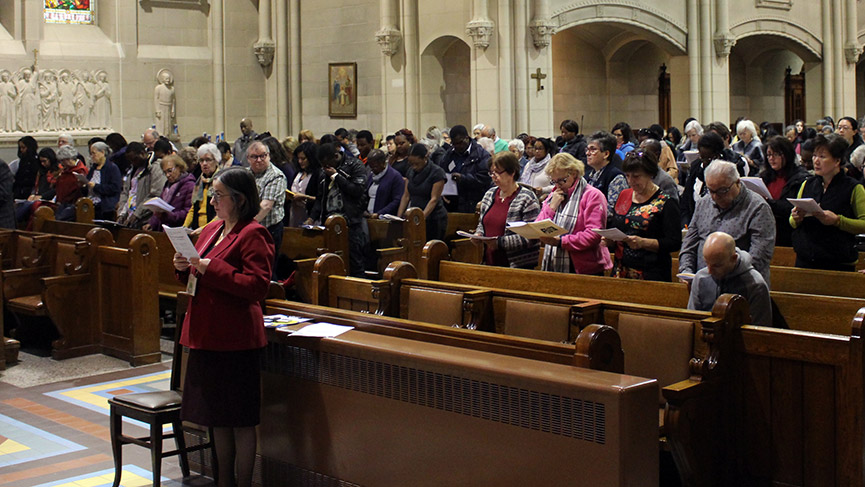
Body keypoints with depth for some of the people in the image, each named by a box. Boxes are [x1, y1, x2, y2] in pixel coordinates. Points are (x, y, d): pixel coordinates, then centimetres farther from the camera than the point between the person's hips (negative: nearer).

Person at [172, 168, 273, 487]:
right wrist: (184, 267, 3)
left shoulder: (253, 235, -12)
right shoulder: (212, 230, 15)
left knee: (241, 421, 0)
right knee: (218, 418, 17)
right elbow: (196, 279, 25)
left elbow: (258, 285, -22)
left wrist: (213, 268, -22)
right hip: (206, 335, 9)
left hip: (235, 339, -9)